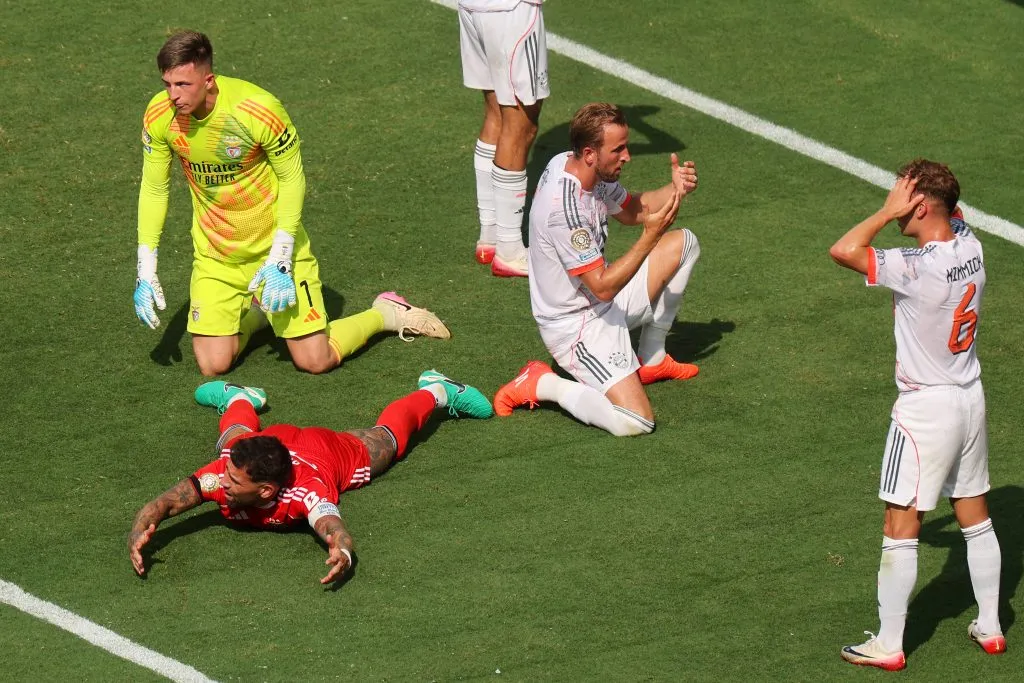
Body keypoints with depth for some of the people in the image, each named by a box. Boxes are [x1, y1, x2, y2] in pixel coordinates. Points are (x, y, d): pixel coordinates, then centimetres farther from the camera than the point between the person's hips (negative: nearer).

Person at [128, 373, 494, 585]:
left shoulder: (305, 491, -50)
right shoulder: (225, 473, -44)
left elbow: (336, 530, -65)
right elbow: (157, 507, -48)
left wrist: (341, 551, -88)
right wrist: (138, 535, -70)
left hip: (333, 450, -2)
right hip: (267, 439, 2)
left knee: (387, 438, 27)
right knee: (233, 436, 37)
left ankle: (435, 390, 55)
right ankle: (240, 399, 70)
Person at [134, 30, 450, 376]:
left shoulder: (258, 109, -27)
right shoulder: (159, 116, -15)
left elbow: (292, 179, -14)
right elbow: (153, 190, -2)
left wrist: (279, 259, -18)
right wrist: (146, 271, -6)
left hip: (274, 242, -3)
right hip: (213, 254, 3)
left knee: (315, 361, -3)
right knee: (213, 366, -6)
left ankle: (387, 314, 26)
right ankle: (253, 313, 27)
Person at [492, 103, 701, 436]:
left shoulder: (568, 163, -3)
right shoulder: (564, 208, -32)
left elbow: (630, 211, 16)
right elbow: (603, 287, -27)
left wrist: (675, 189, -2)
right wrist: (650, 237, -30)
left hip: (604, 305, 10)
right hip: (576, 326, -10)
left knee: (683, 243, 14)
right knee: (635, 422, -24)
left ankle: (651, 360, 24)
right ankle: (541, 385, -2)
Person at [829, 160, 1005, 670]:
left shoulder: (920, 269, -26)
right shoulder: (970, 247, -4)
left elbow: (843, 250, -31)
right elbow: (954, 212, 20)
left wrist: (889, 211, -21)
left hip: (926, 408, -8)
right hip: (971, 398, 8)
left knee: (900, 527, 1)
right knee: (975, 516, 18)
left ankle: (889, 645, 7)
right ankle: (990, 627, 27)